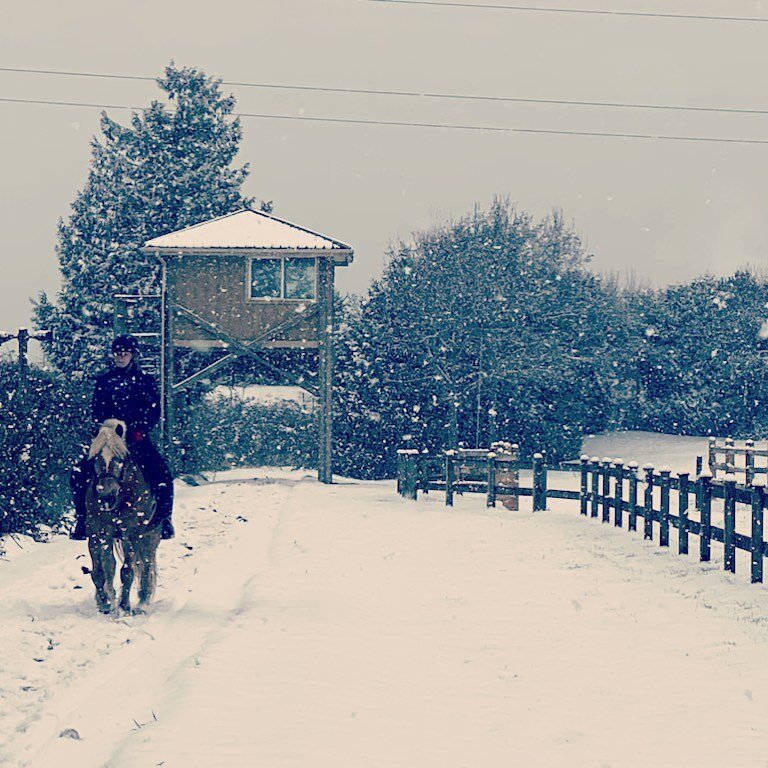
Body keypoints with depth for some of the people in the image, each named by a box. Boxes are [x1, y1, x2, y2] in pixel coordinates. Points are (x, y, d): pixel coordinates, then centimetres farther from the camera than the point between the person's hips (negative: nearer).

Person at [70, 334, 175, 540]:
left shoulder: (144, 380, 5)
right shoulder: (104, 380, 11)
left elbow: (154, 411, 0)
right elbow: (96, 411, 9)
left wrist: (139, 430, -15)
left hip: (137, 439, -2)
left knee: (162, 476, -20)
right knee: (79, 475, -12)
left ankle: (164, 521, -3)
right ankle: (82, 521, 4)